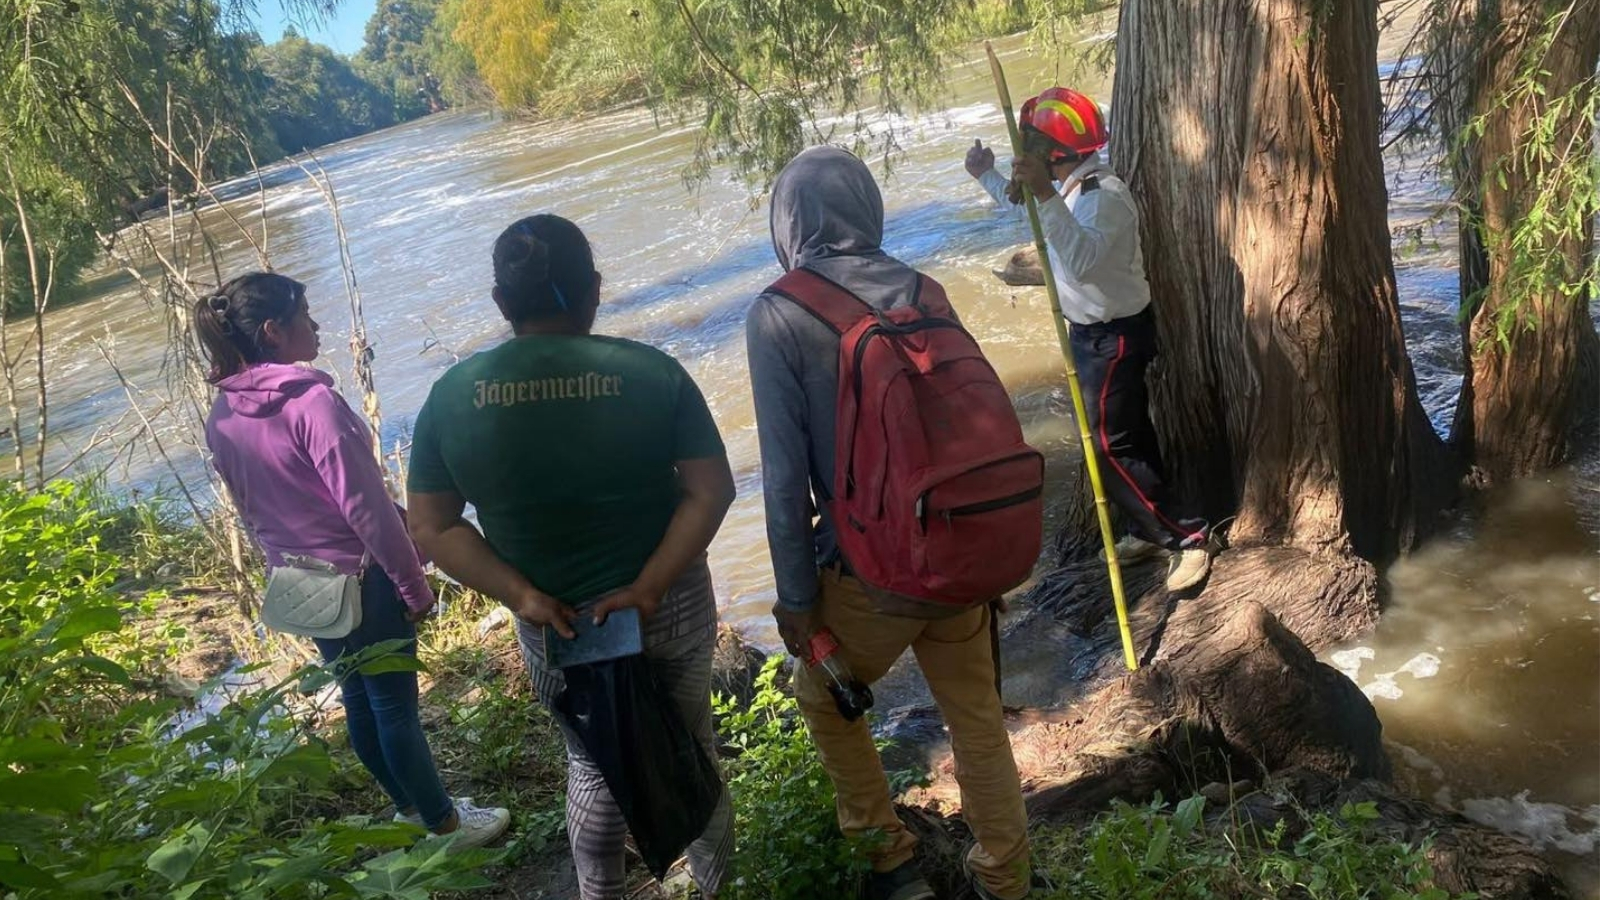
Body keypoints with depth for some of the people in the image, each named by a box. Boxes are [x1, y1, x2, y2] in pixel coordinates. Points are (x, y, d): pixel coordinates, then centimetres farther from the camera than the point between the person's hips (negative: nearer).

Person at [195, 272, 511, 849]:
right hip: (362, 578, -8)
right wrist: (414, 584, -14)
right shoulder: (312, 401, -24)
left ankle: (411, 806, 37)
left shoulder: (222, 418, 0)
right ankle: (444, 823, 23)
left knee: (359, 698, 20)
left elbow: (250, 509, 11)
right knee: (395, 703, 6)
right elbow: (366, 507, -23)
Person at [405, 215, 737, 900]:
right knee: (690, 742, 23)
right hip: (673, 604, 0)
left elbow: (431, 526, -8)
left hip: (556, 621, 0)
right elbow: (712, 490, -15)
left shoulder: (453, 394, -11)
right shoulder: (651, 370, -14)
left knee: (593, 764, 23)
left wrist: (521, 597, -12)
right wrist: (649, 587, -16)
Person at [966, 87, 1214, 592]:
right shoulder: (1069, 188, 5)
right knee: (1126, 435, 18)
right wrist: (988, 177, 22)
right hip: (1092, 332, 10)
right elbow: (1022, 204, 28)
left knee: (1111, 446, -7)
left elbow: (1081, 258, -42)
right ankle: (1149, 530, 32)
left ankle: (1188, 535, 4)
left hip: (1113, 336, -10)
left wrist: (1046, 197, -46)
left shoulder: (1105, 195, -25)